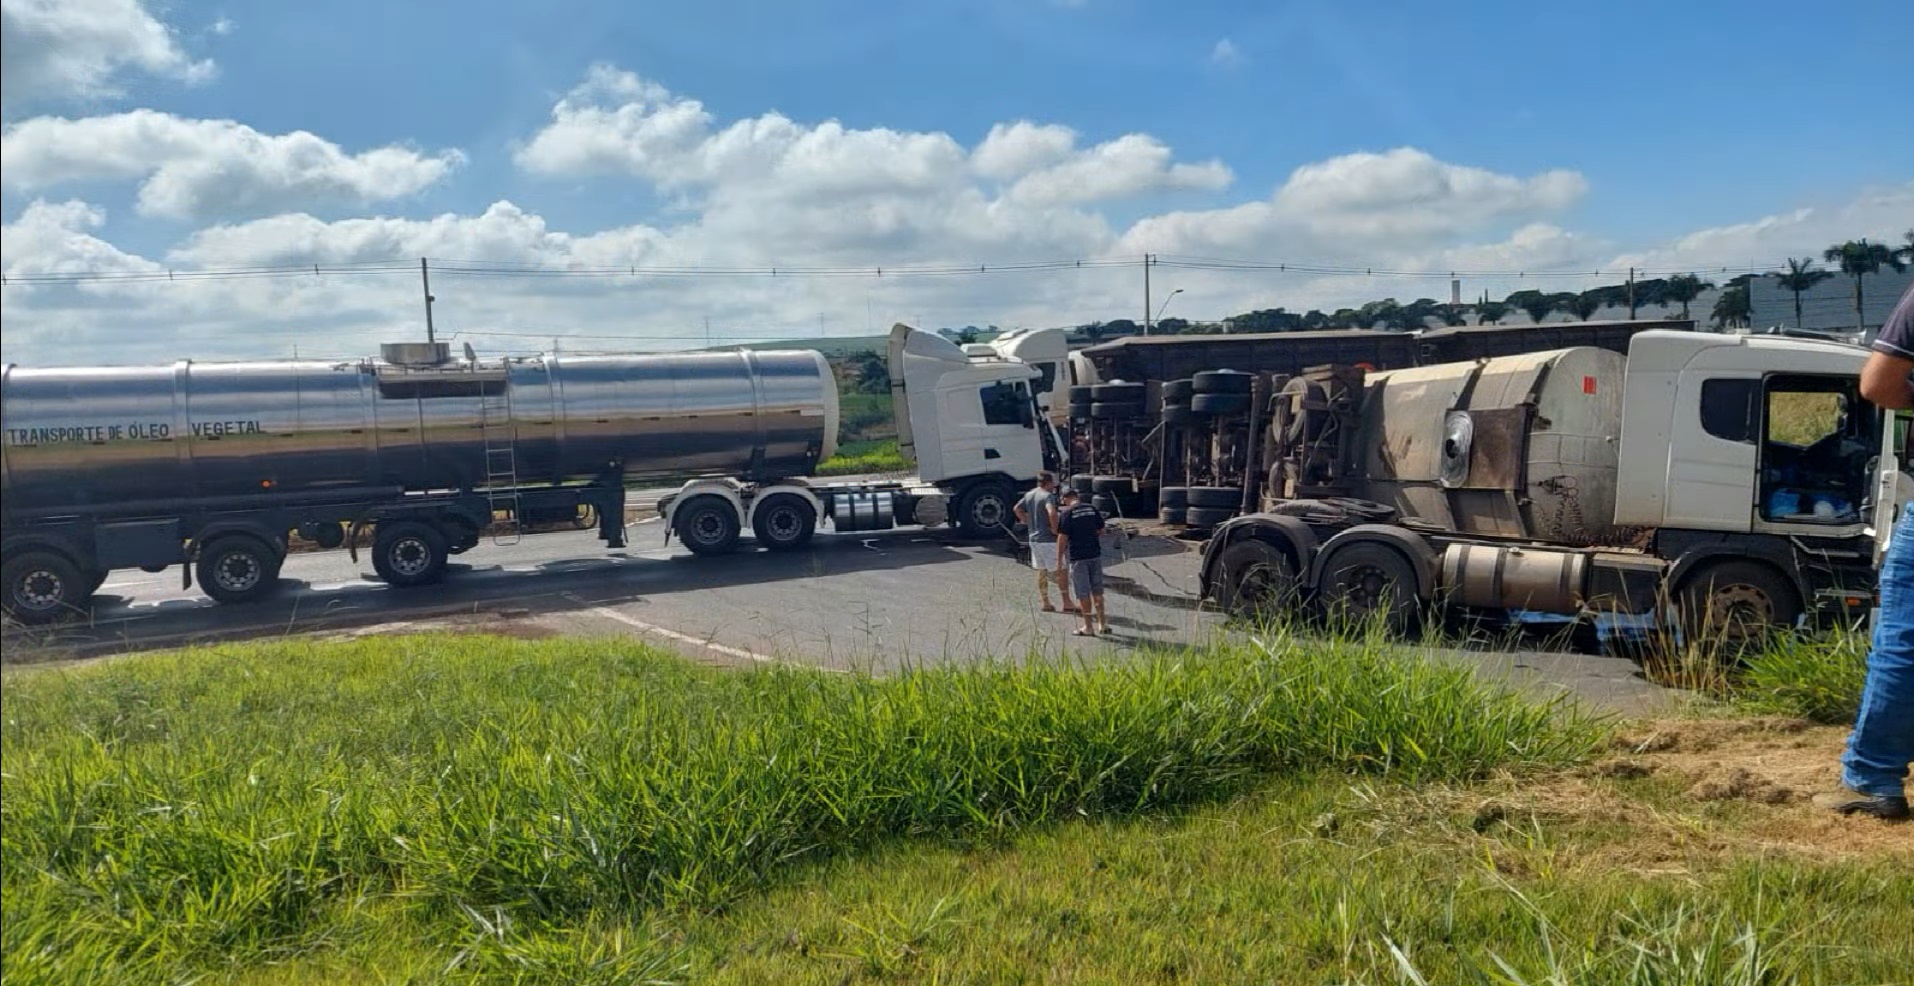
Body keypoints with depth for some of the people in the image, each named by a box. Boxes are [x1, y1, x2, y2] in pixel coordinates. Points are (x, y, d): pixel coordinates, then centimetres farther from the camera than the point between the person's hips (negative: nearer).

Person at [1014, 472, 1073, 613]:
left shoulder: (1029, 495, 10)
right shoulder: (1048, 496, -16)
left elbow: (1016, 509, 19)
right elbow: (1051, 512, -33)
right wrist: (1055, 528, -20)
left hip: (1034, 538, 8)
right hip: (1048, 539, -8)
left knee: (1041, 572, 14)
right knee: (1060, 572, 0)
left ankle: (1046, 603, 18)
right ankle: (1067, 604, 3)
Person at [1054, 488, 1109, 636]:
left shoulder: (1066, 513, -10)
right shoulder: (1092, 509, 5)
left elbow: (1062, 538, -13)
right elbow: (1101, 531, 10)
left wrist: (1059, 562, -10)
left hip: (1078, 557, -5)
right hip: (1095, 554, 5)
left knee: (1083, 593, 2)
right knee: (1097, 590, 15)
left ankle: (1088, 627, 7)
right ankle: (1102, 623, 20)